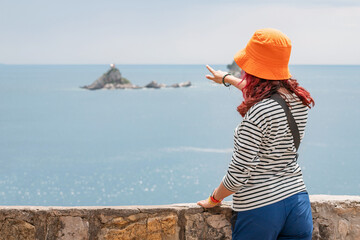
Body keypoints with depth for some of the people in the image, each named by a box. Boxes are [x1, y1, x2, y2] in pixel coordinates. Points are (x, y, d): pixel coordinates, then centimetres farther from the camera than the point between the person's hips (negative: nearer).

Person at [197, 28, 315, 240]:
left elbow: (238, 174, -18)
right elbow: (266, 94, 25)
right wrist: (227, 79, 41)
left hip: (259, 209, -6)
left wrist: (214, 199, 2)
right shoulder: (300, 100, 1)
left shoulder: (257, 115, -22)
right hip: (298, 202, 6)